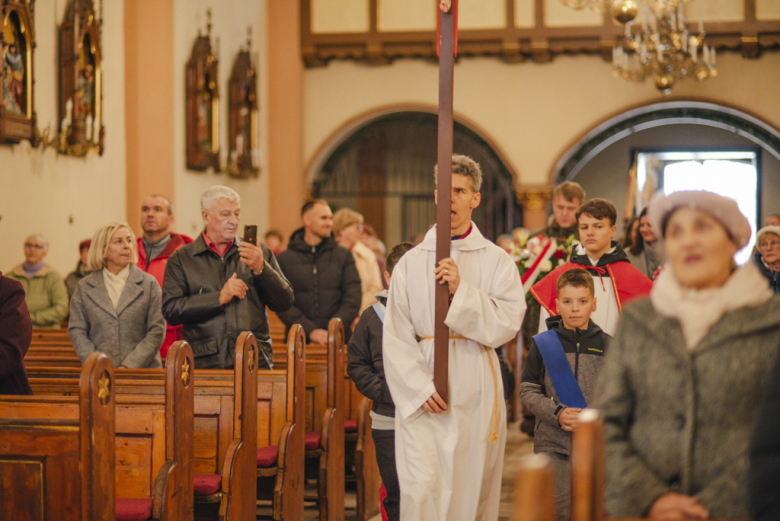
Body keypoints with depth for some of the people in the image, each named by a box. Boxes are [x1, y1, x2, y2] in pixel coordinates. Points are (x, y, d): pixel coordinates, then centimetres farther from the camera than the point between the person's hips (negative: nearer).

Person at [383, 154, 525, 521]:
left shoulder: (496, 261, 6)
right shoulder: (410, 263, 7)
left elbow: (507, 324, -6)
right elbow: (395, 337, 2)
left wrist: (462, 291, -15)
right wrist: (420, 389, -10)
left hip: (475, 392, 0)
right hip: (421, 394, 0)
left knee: (473, 487, 6)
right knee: (421, 488, -13)